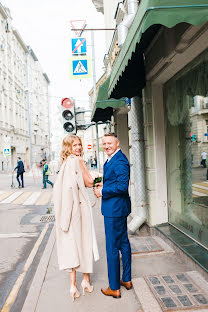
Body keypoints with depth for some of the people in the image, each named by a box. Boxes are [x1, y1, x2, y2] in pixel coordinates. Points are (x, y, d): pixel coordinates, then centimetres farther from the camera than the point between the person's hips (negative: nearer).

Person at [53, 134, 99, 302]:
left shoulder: (65, 162, 11)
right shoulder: (76, 161, -13)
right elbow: (89, 183, -9)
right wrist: (83, 163, -5)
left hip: (68, 206, 7)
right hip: (79, 205, -6)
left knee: (72, 242, 9)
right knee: (84, 241, 7)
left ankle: (73, 284, 16)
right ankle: (86, 280, 22)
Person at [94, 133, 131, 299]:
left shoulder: (120, 161, -20)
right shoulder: (111, 159, 13)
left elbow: (122, 186, -25)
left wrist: (102, 191, -17)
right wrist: (104, 185, 7)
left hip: (114, 209, -11)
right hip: (118, 208, 11)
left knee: (112, 248, 0)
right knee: (123, 243, 19)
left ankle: (114, 288, 15)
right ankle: (126, 280, 34)